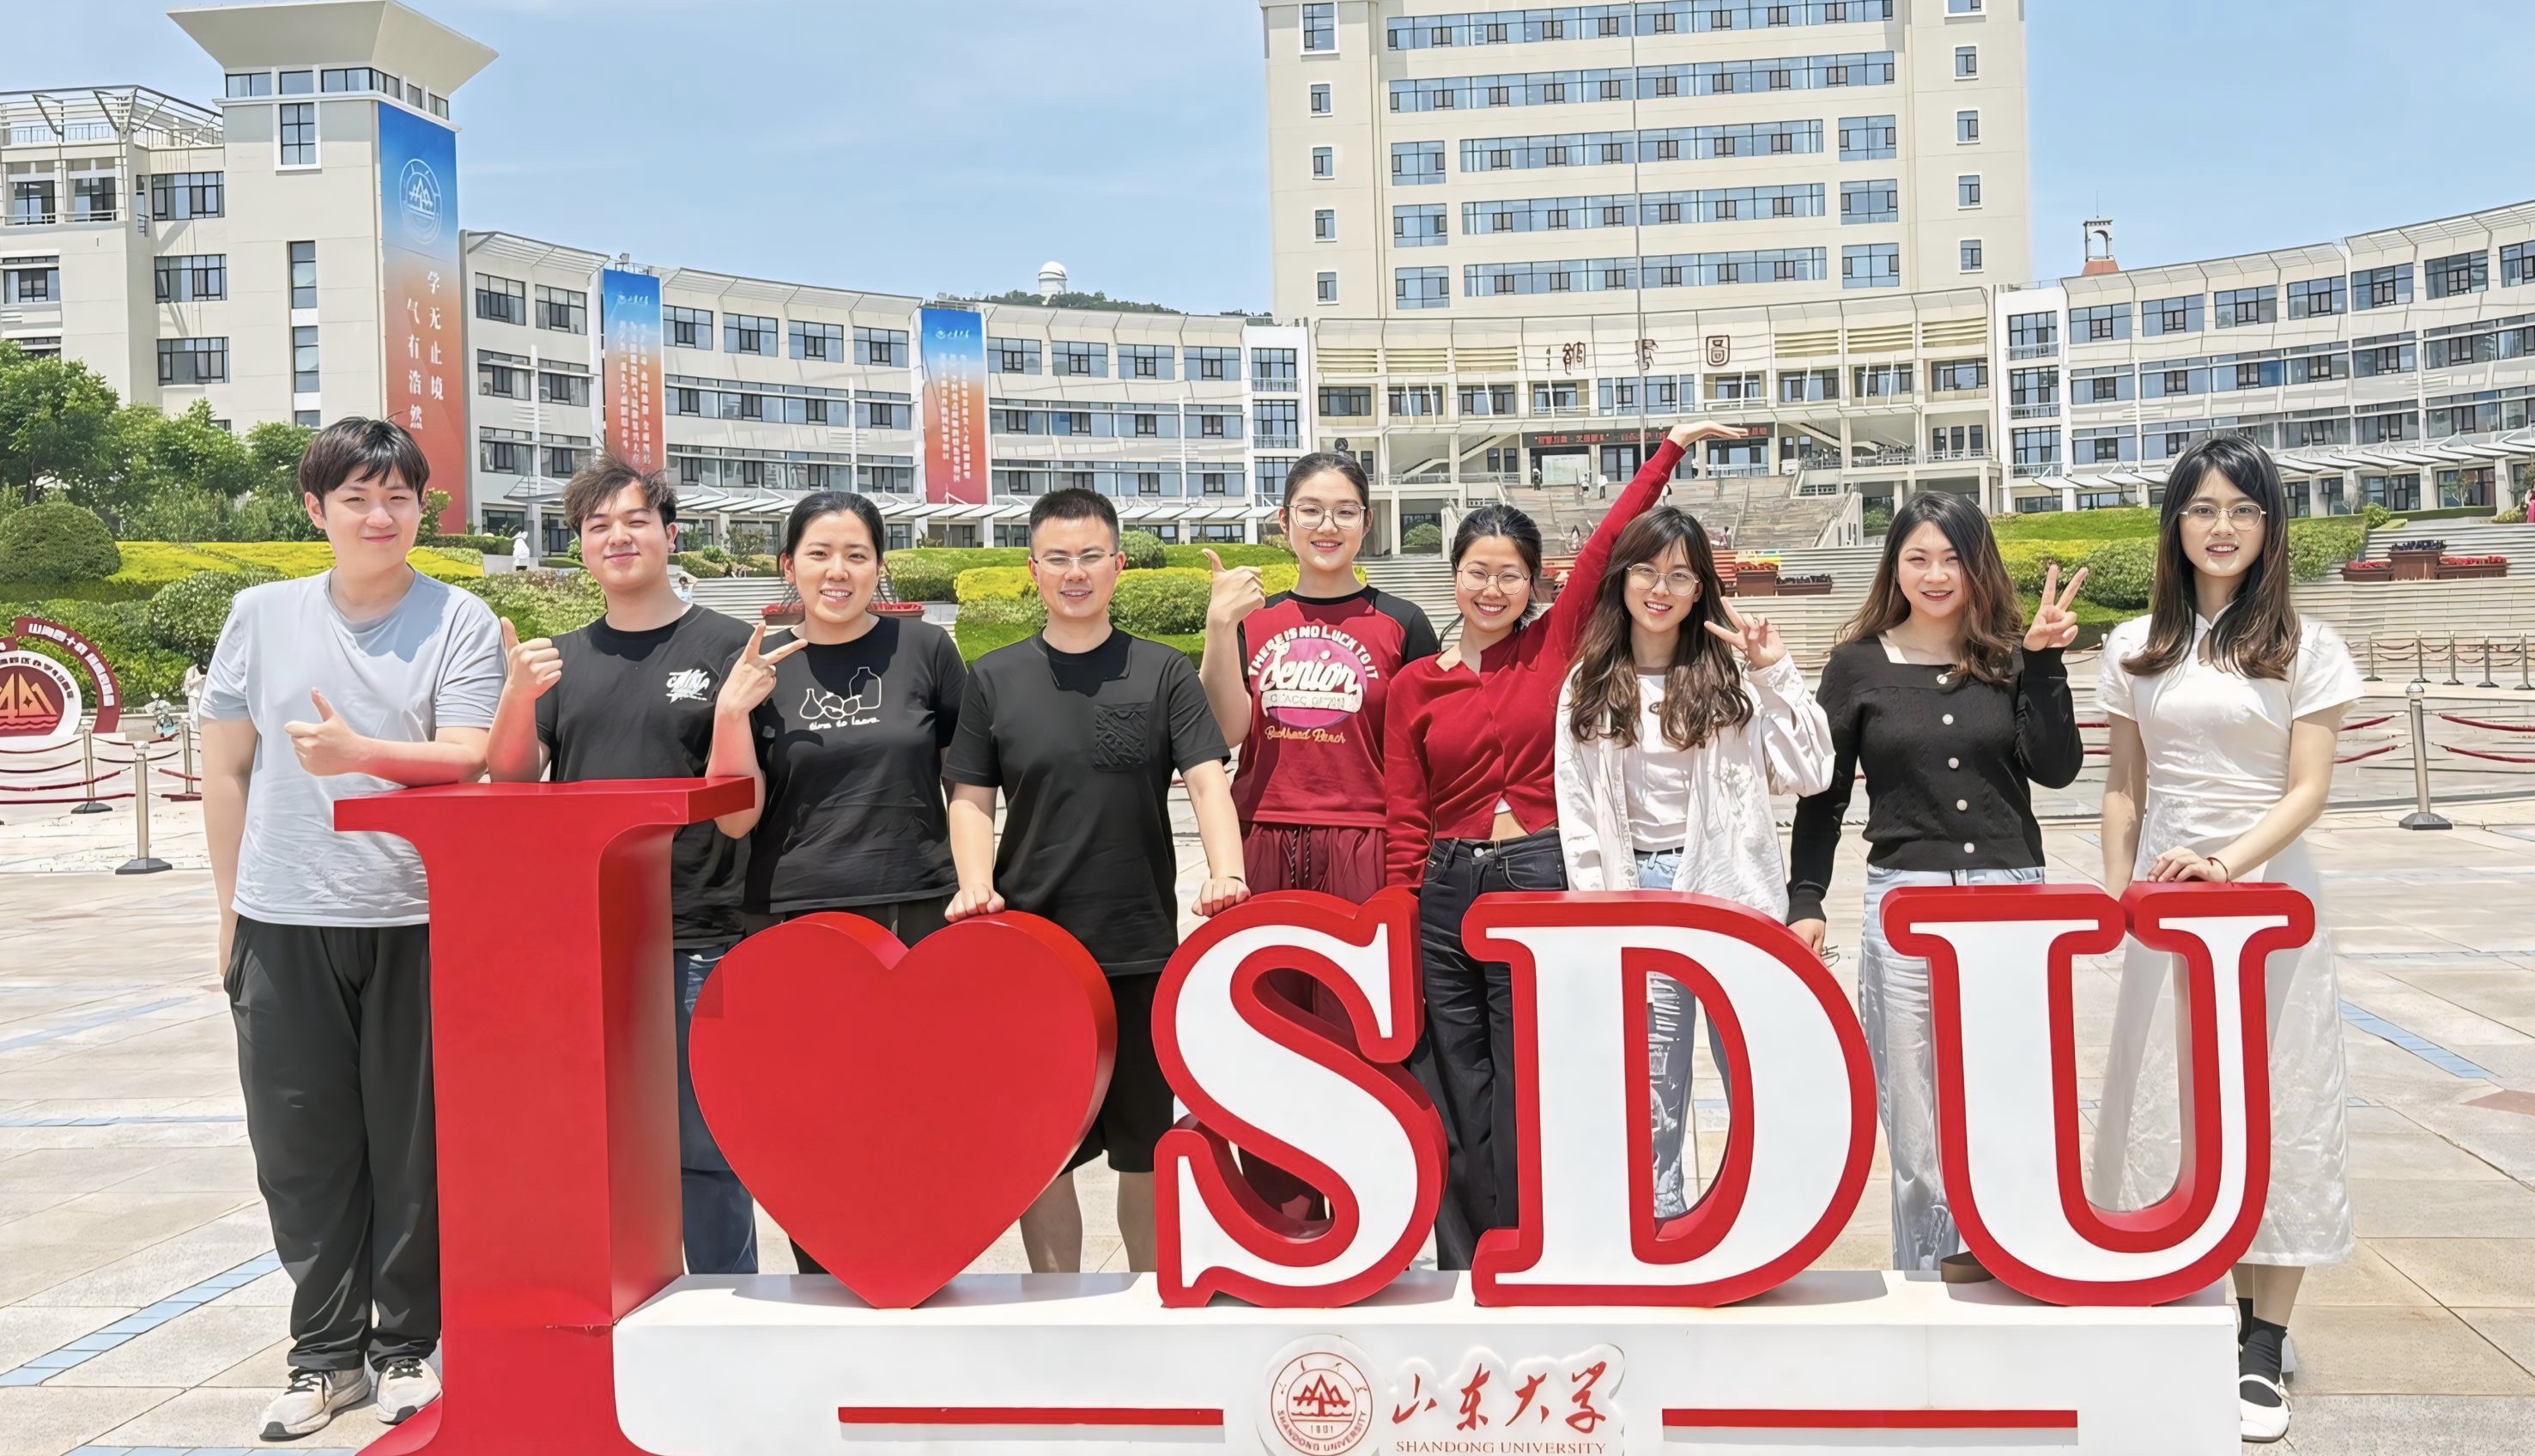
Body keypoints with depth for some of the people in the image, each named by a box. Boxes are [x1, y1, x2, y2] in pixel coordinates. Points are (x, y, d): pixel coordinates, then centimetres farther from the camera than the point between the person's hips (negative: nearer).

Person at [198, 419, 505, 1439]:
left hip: (416, 921, -2)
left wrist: (358, 754, -27)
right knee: (301, 1148, 7)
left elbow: (465, 760, -10)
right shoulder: (262, 615, 8)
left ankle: (406, 1347, 19)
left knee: (413, 1146, 4)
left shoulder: (460, 622, 0)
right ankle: (326, 1354, 21)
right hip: (283, 924, 2)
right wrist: (232, 907, 10)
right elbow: (225, 767, 12)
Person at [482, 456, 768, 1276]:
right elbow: (510, 784, 6)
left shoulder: (726, 647, 1)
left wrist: (734, 713, -21)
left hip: (696, 940, -4)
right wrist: (517, 698, -11)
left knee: (703, 1153, 1)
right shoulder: (561, 660, 13)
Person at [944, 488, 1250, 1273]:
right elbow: (970, 798, 8)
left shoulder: (1163, 672, 4)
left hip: (1142, 946, 0)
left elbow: (1207, 781, -4)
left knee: (1147, 1147, 8)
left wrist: (1225, 874, -21)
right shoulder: (995, 678, 7)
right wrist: (976, 884, -9)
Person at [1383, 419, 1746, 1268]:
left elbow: (1609, 543, -1)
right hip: (1444, 889, 2)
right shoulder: (1415, 686, 7)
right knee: (1454, 1099, 8)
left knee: (1527, 1098, 0)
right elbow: (1404, 818, 5)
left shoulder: (1555, 647, 4)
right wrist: (1398, 926, 0)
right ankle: (1464, 1273, 21)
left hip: (1538, 881, -2)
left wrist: (1672, 448, -1)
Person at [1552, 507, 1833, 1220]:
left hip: (1730, 894, -1)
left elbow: (1808, 773, -3)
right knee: (1650, 1090, 5)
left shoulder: (1731, 677, 5)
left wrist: (1776, 671, -5)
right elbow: (1576, 812, 5)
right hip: (1637, 896, 1)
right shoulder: (1588, 688, 8)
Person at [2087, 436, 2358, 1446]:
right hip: (2164, 904, 2)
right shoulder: (2136, 649, 7)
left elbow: (2308, 791, -6)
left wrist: (2227, 862, -21)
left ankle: (2261, 1351, 6)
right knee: (2166, 1106, 3)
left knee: (2272, 1111, 1)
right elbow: (2124, 787, 10)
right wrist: (2115, 895, 1)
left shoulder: (2304, 648, 0)